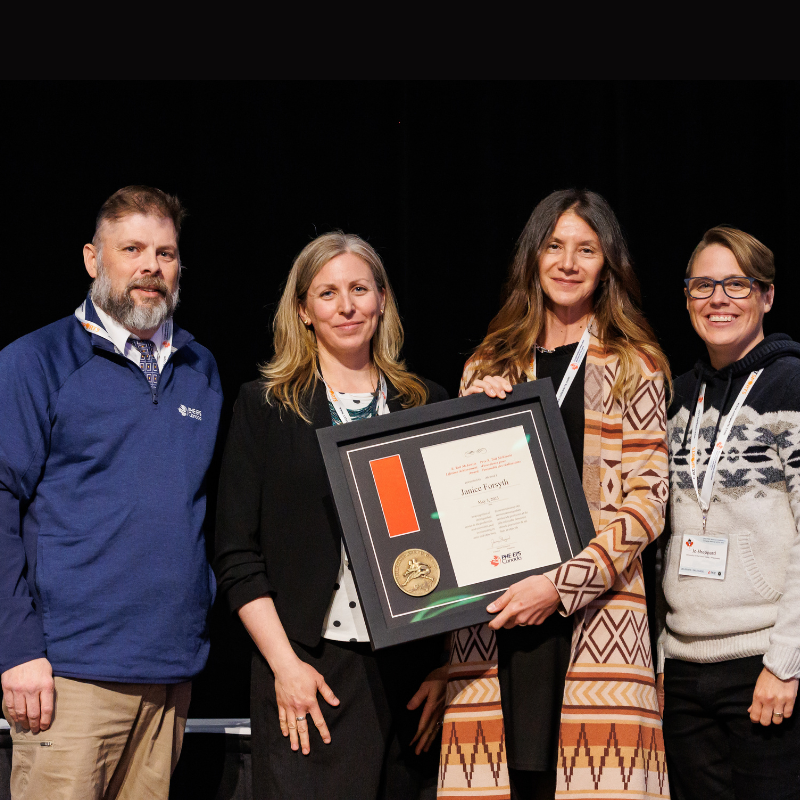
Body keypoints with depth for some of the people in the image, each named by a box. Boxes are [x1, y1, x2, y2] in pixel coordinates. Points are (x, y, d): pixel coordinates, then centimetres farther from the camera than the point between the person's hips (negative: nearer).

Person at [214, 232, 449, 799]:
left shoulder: (429, 405, 11)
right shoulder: (266, 406, 5)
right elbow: (237, 556, 0)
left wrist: (446, 667, 2)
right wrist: (285, 663, -9)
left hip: (410, 671, 2)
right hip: (310, 671, -2)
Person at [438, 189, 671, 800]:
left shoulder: (633, 365, 8)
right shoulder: (490, 366, 18)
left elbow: (646, 498, -1)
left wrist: (562, 584, -12)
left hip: (596, 607, -3)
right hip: (495, 613, 3)